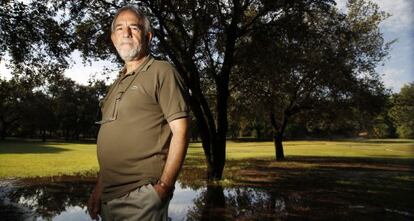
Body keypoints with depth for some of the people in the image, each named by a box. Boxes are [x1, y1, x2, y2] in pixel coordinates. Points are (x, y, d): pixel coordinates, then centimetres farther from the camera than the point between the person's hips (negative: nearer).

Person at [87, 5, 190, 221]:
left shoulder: (162, 72, -6)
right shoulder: (117, 84, 16)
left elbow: (180, 132, -13)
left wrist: (164, 186, -18)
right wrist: (99, 187, 14)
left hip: (142, 195, -7)